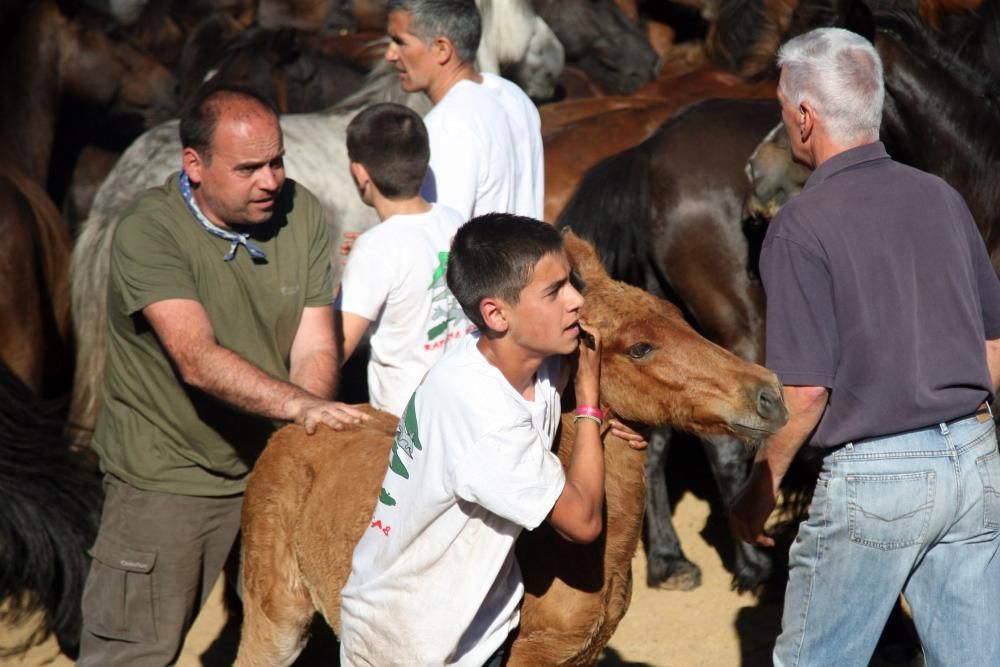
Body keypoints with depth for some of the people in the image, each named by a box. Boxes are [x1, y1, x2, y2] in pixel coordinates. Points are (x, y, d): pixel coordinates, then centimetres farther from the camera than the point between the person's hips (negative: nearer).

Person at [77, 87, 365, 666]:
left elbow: (316, 346, -7)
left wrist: (307, 436, -25)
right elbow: (199, 360, -30)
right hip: (168, 476, -5)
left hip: (273, 464, 5)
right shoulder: (149, 233, -19)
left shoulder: (301, 213, -4)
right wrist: (297, 404, -42)